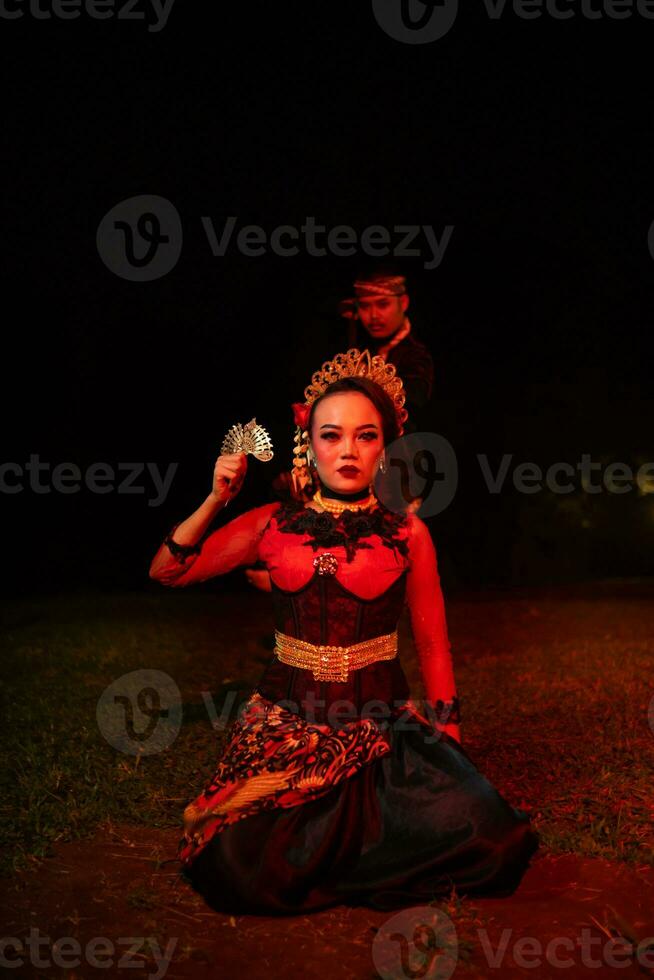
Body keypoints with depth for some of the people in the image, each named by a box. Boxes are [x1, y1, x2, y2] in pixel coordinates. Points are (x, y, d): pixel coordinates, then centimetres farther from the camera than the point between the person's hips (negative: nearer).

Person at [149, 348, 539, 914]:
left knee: (484, 835, -21)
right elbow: (167, 571, 6)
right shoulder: (272, 524, 5)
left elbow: (432, 646, 8)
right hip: (286, 718, 0)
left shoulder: (406, 534, 3)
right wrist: (216, 499, -5)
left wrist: (447, 738, 5)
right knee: (241, 874, -22)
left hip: (381, 723, 1)